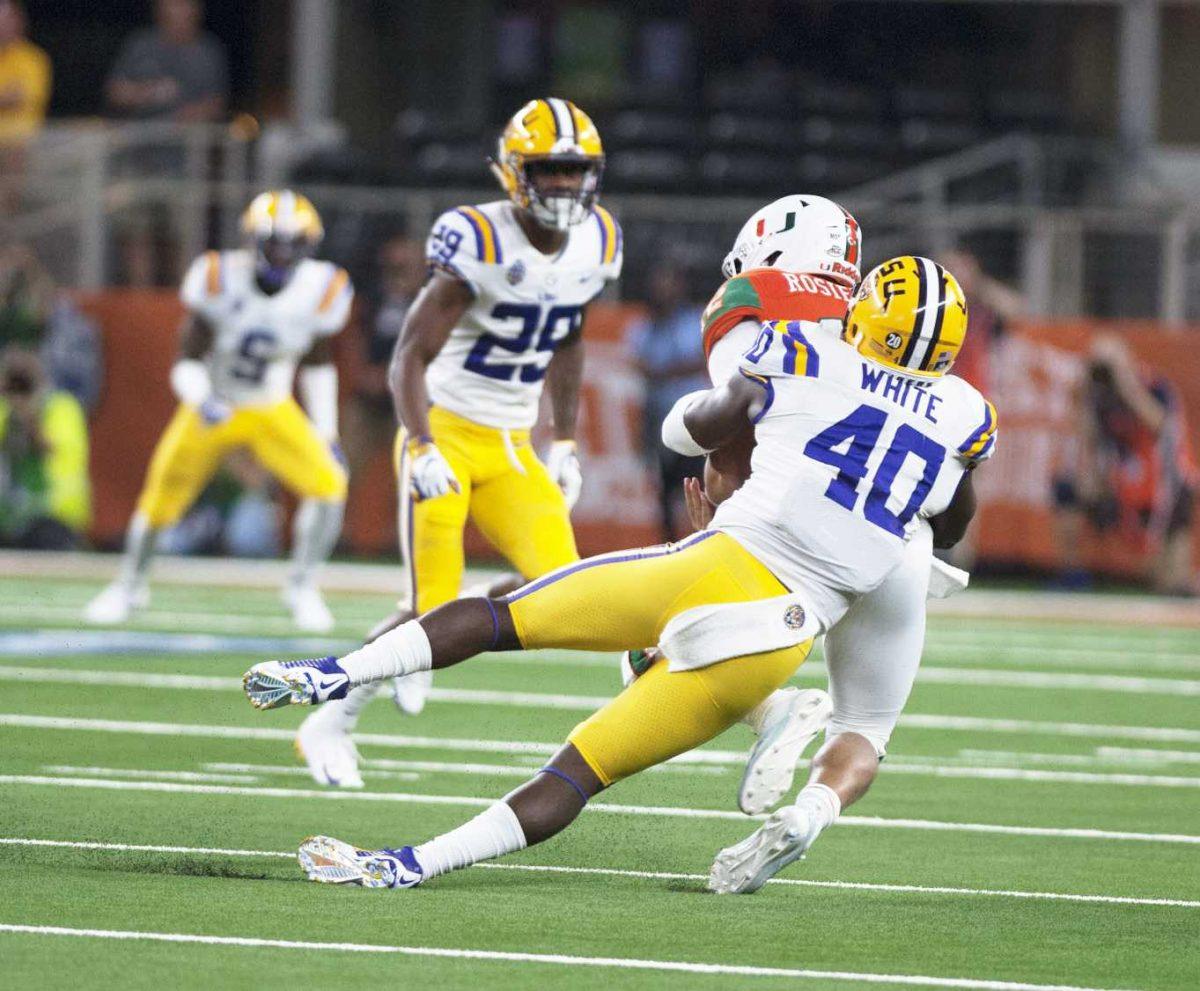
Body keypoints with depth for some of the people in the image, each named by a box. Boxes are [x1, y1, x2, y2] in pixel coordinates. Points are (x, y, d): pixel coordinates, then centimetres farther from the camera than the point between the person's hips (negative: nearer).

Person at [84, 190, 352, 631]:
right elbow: (187, 364, -19)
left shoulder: (322, 291, -15)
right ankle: (129, 585, 29)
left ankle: (302, 588, 0)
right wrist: (202, 402, -40)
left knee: (328, 483, -18)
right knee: (161, 498, 0)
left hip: (273, 412, 2)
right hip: (214, 408, -2)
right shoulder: (218, 280, -24)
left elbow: (318, 364, 4)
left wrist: (327, 435, 3)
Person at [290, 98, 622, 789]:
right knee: (432, 605, -10)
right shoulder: (480, 241, -18)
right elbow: (412, 355, -16)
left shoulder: (596, 243, 2)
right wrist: (422, 448, -28)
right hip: (446, 433, -6)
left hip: (511, 448, 6)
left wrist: (566, 444, 15)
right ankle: (331, 725, 12)